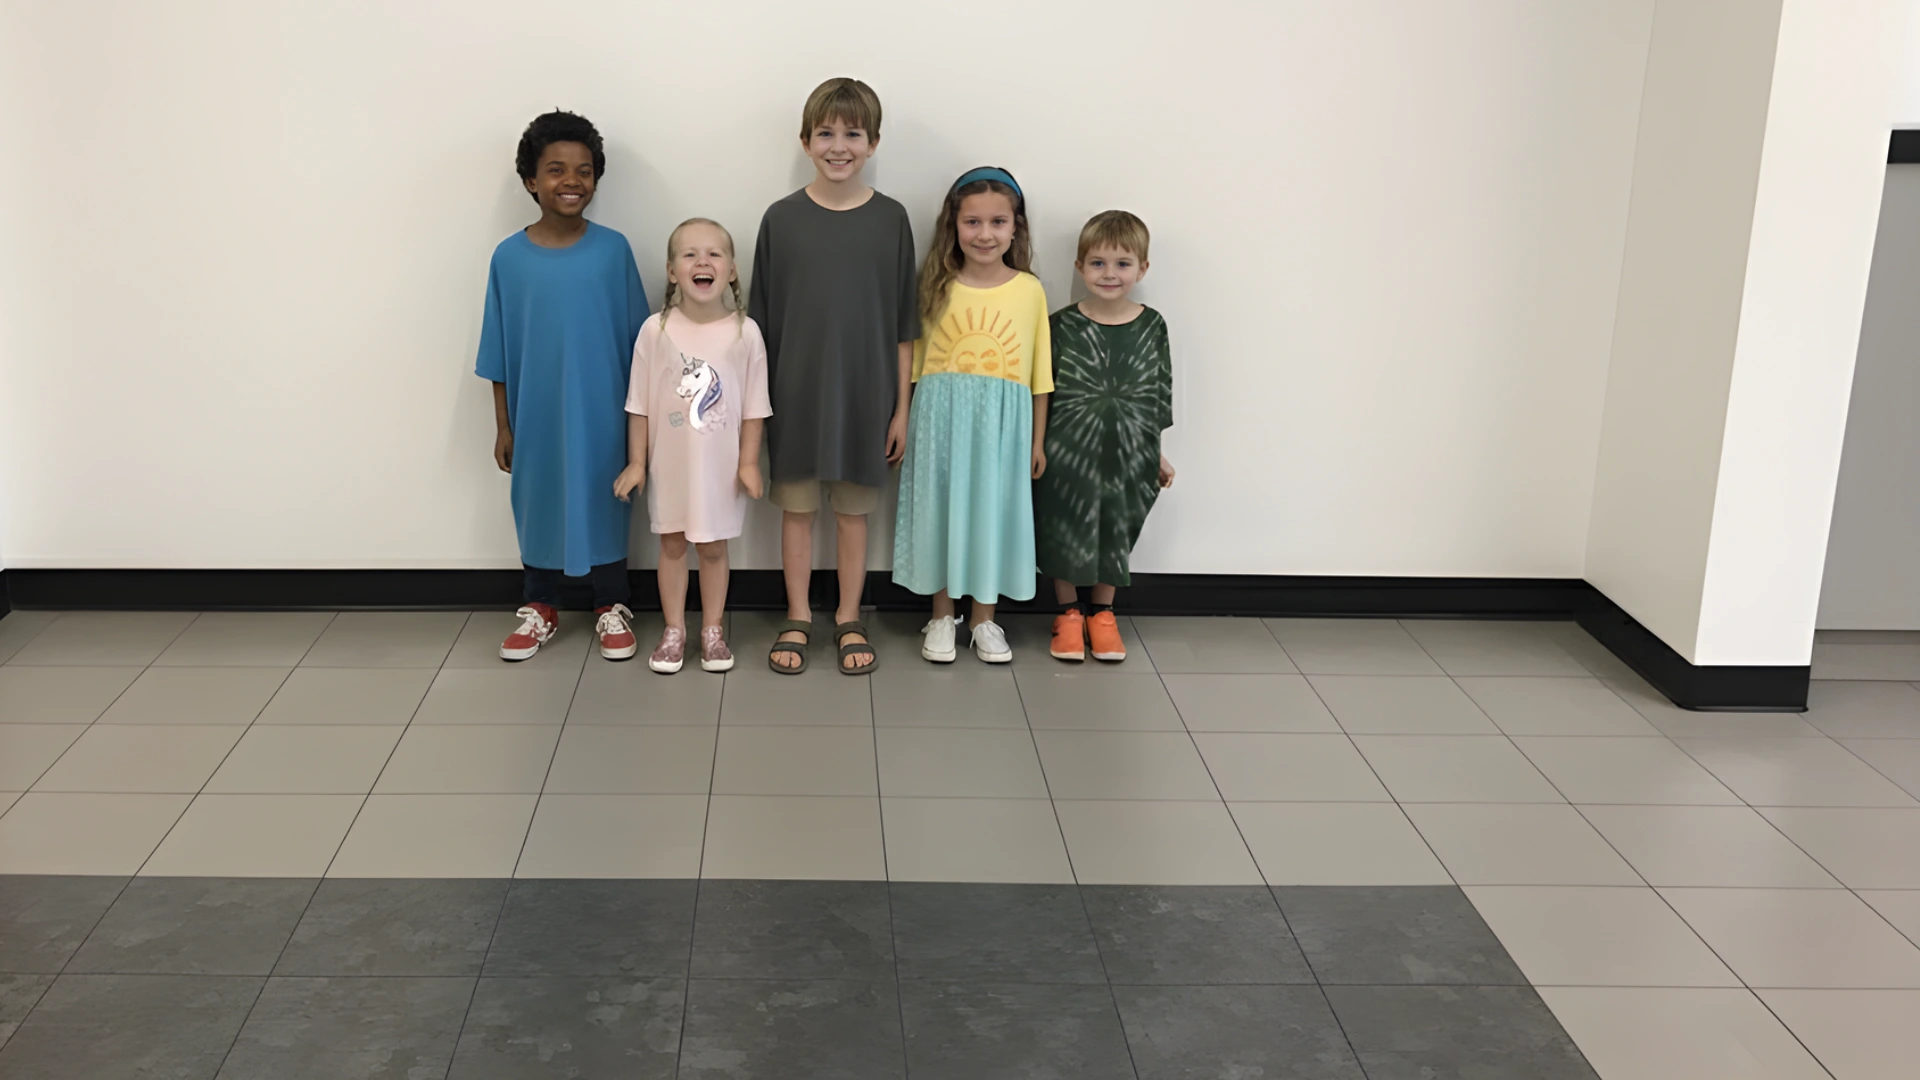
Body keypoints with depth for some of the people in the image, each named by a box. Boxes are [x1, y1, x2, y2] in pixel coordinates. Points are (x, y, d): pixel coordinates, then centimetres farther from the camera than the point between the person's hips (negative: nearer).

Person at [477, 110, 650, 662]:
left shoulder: (612, 249, -6)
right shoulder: (509, 257, -5)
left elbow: (636, 339, 0)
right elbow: (500, 353, 0)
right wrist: (503, 426, 2)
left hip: (602, 413, -1)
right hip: (536, 414, 1)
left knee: (604, 503, 12)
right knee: (538, 505, 14)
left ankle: (612, 607, 28)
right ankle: (540, 607, 31)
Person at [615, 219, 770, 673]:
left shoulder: (745, 332, -10)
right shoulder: (656, 330, -9)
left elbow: (754, 407, -4)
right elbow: (640, 404, -3)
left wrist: (749, 462, -4)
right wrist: (636, 462, -1)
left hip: (721, 465, 0)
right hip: (669, 462, 1)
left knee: (713, 547, 13)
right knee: (672, 544, 14)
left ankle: (712, 631, 27)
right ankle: (674, 631, 27)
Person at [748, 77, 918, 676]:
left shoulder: (890, 219, -3)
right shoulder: (782, 218, -3)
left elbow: (902, 326, 0)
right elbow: (762, 320, 2)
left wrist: (901, 406, -1)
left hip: (864, 393, 0)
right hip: (795, 393, 0)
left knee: (853, 509, 11)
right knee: (796, 506, 10)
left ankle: (849, 620, 25)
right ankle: (798, 618, 24)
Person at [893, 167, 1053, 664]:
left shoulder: (1029, 290, -2)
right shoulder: (936, 288, -1)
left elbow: (1040, 372, 3)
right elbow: (913, 362, 3)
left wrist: (1037, 440, 4)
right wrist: (906, 424, 0)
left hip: (1002, 422, 0)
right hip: (941, 418, 0)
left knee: (994, 511, 8)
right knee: (942, 510, 8)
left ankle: (984, 617, 24)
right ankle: (942, 616, 23)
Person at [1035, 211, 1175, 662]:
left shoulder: (1152, 327, -1)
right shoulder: (1062, 325, -6)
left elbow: (1159, 393, 6)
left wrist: (1157, 454, 8)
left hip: (1127, 454, 2)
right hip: (1068, 451, -1)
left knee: (1115, 533, 12)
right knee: (1065, 531, 8)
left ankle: (1103, 613, 30)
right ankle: (1068, 613, 26)